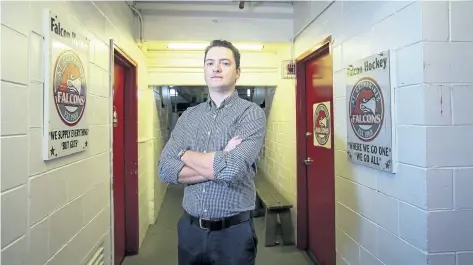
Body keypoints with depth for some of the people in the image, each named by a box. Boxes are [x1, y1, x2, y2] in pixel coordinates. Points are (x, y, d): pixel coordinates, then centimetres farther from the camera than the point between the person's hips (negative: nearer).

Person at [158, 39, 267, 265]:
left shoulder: (252, 113, -10)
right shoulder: (188, 115, 3)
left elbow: (233, 169, -25)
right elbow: (166, 170, -6)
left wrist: (185, 154, -9)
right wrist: (218, 165, -18)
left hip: (233, 231, -3)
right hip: (190, 228, 4)